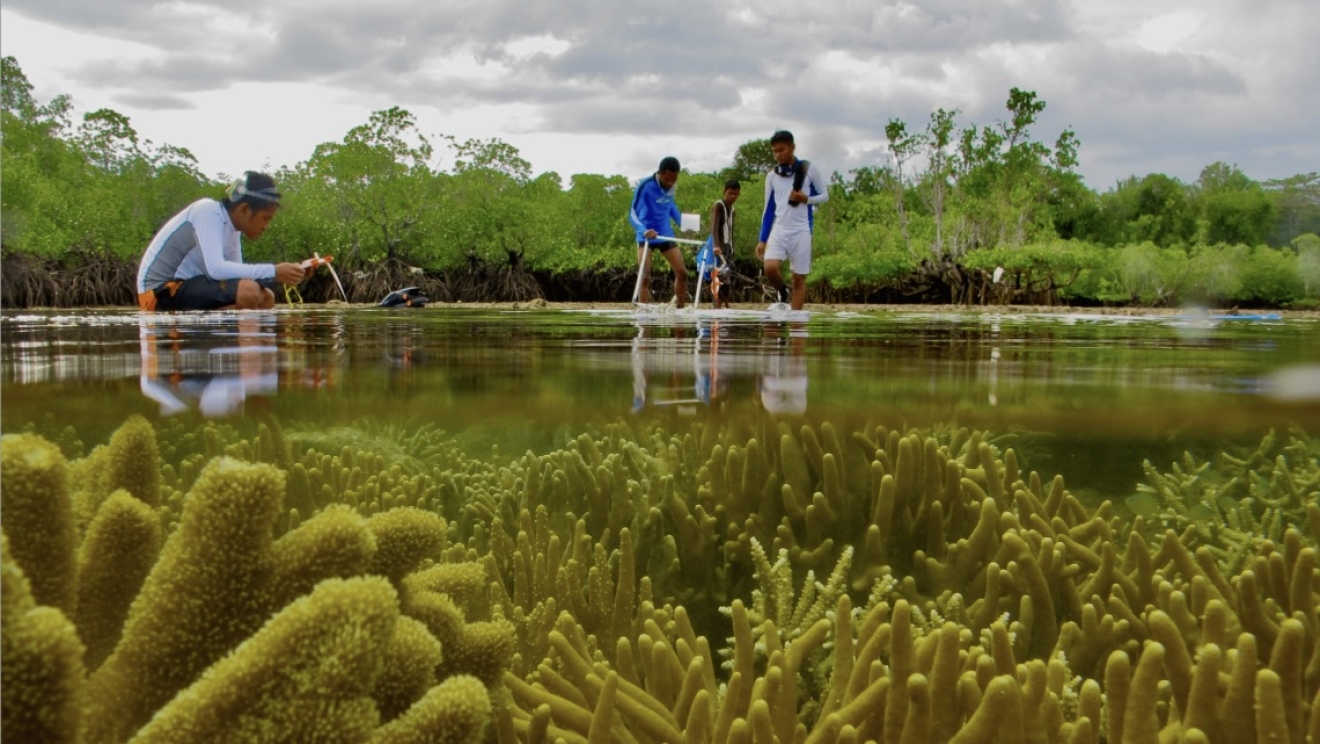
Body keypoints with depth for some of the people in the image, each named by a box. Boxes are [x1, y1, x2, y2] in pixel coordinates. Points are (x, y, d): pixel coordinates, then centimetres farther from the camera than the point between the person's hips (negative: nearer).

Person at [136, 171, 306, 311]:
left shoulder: (232, 227, 8)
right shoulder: (208, 211, -17)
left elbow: (237, 272, 4)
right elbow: (215, 269, -28)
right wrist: (273, 271, -26)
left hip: (186, 287, 9)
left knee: (265, 298, 2)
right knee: (248, 291, -26)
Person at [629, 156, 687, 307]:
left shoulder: (671, 186, -3)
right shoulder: (645, 186, -20)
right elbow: (633, 213, -21)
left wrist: (684, 224, 4)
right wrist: (644, 230, -39)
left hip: (666, 235, 6)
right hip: (647, 236, -6)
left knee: (682, 273, 5)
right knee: (645, 277, -14)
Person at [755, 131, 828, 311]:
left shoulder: (808, 170, 2)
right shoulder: (771, 176, 9)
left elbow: (825, 196, 9)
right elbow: (768, 210, 13)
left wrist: (806, 198, -12)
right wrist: (762, 240, 8)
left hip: (801, 231, -2)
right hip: (778, 230, 2)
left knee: (799, 278, -1)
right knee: (770, 268, -21)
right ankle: (782, 293, 10)